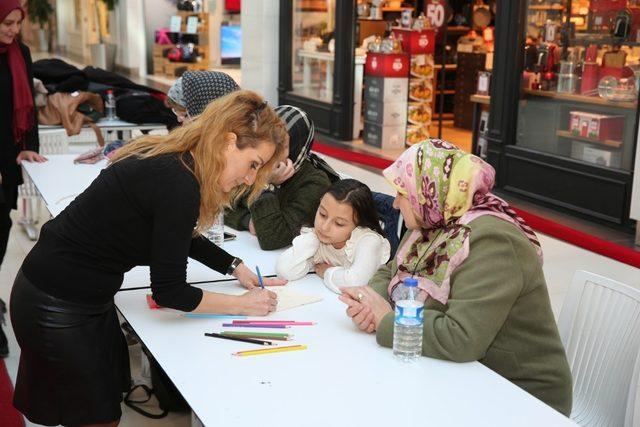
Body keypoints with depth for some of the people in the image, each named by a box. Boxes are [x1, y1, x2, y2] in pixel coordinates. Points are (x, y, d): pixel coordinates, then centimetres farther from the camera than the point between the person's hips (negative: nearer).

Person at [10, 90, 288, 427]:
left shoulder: (169, 160, 1)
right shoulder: (178, 183, -26)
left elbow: (182, 236, 20)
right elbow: (169, 291, -20)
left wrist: (236, 267, 10)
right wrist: (243, 305, -9)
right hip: (56, 308, -9)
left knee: (112, 390, 20)